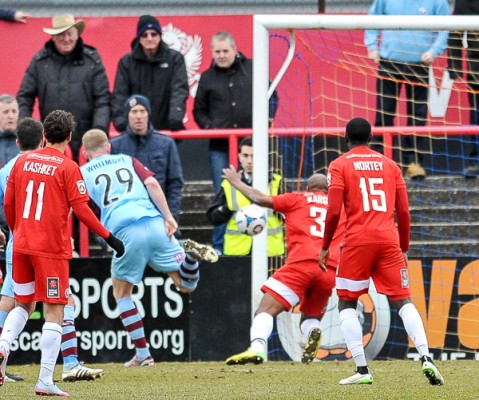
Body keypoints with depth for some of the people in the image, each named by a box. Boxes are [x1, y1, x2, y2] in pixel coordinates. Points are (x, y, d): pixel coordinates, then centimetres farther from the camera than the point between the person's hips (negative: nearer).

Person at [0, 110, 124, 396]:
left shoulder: (23, 162, 6)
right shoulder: (68, 167, -8)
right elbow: (81, 209, -11)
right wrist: (109, 237, -2)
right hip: (52, 249, -5)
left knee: (23, 305, 20)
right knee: (54, 311, 0)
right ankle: (46, 381, -5)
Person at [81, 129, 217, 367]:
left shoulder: (83, 172, 20)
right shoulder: (127, 160, 25)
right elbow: (151, 183, 11)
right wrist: (168, 217, 5)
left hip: (126, 232, -2)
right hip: (155, 224, 2)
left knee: (121, 293, 17)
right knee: (186, 285, 9)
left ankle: (142, 353, 11)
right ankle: (190, 255, -24)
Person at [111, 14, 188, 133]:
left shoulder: (175, 59, 3)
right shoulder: (126, 62, 6)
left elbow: (179, 90, -7)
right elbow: (119, 95, 0)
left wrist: (175, 118, -23)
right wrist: (120, 122, -16)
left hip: (165, 129, -1)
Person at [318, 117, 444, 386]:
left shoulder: (340, 165, 4)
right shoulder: (390, 165, 14)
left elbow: (334, 211, -5)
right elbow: (404, 211, 11)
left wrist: (325, 246, 6)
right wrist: (404, 248, 20)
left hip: (357, 240, -3)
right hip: (389, 240, 3)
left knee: (347, 304, 9)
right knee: (403, 301, 3)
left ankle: (362, 370, -1)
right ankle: (426, 358, -17)